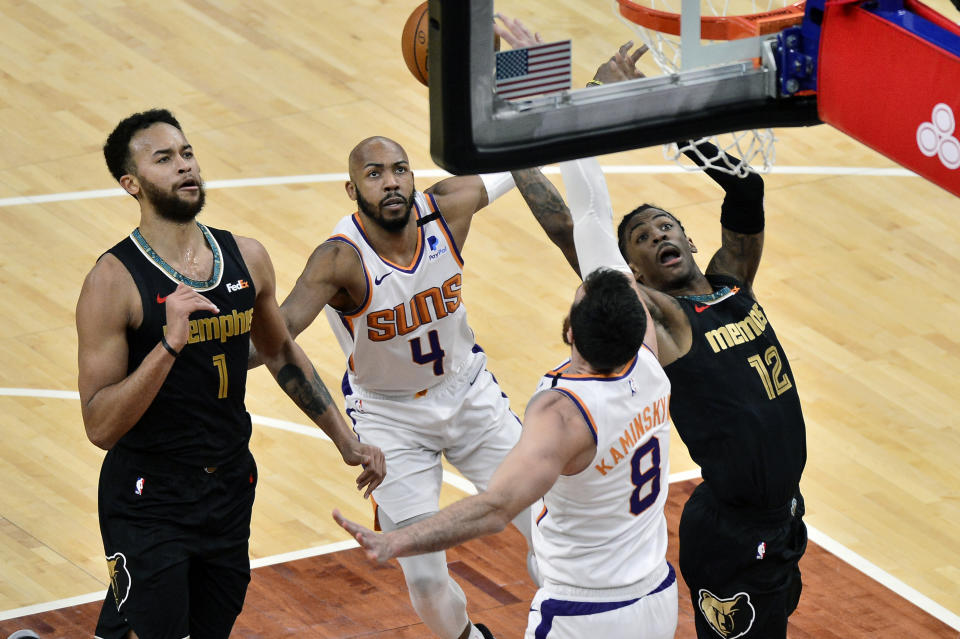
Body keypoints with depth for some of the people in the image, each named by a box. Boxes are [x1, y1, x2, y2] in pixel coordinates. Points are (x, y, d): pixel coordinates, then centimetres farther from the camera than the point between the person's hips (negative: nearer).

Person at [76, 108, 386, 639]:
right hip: (149, 507, -6)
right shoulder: (115, 281, -15)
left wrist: (346, 441, 20)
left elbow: (281, 354, 21)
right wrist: (169, 344, -29)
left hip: (231, 494, 6)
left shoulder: (247, 258, 3)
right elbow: (100, 427, -19)